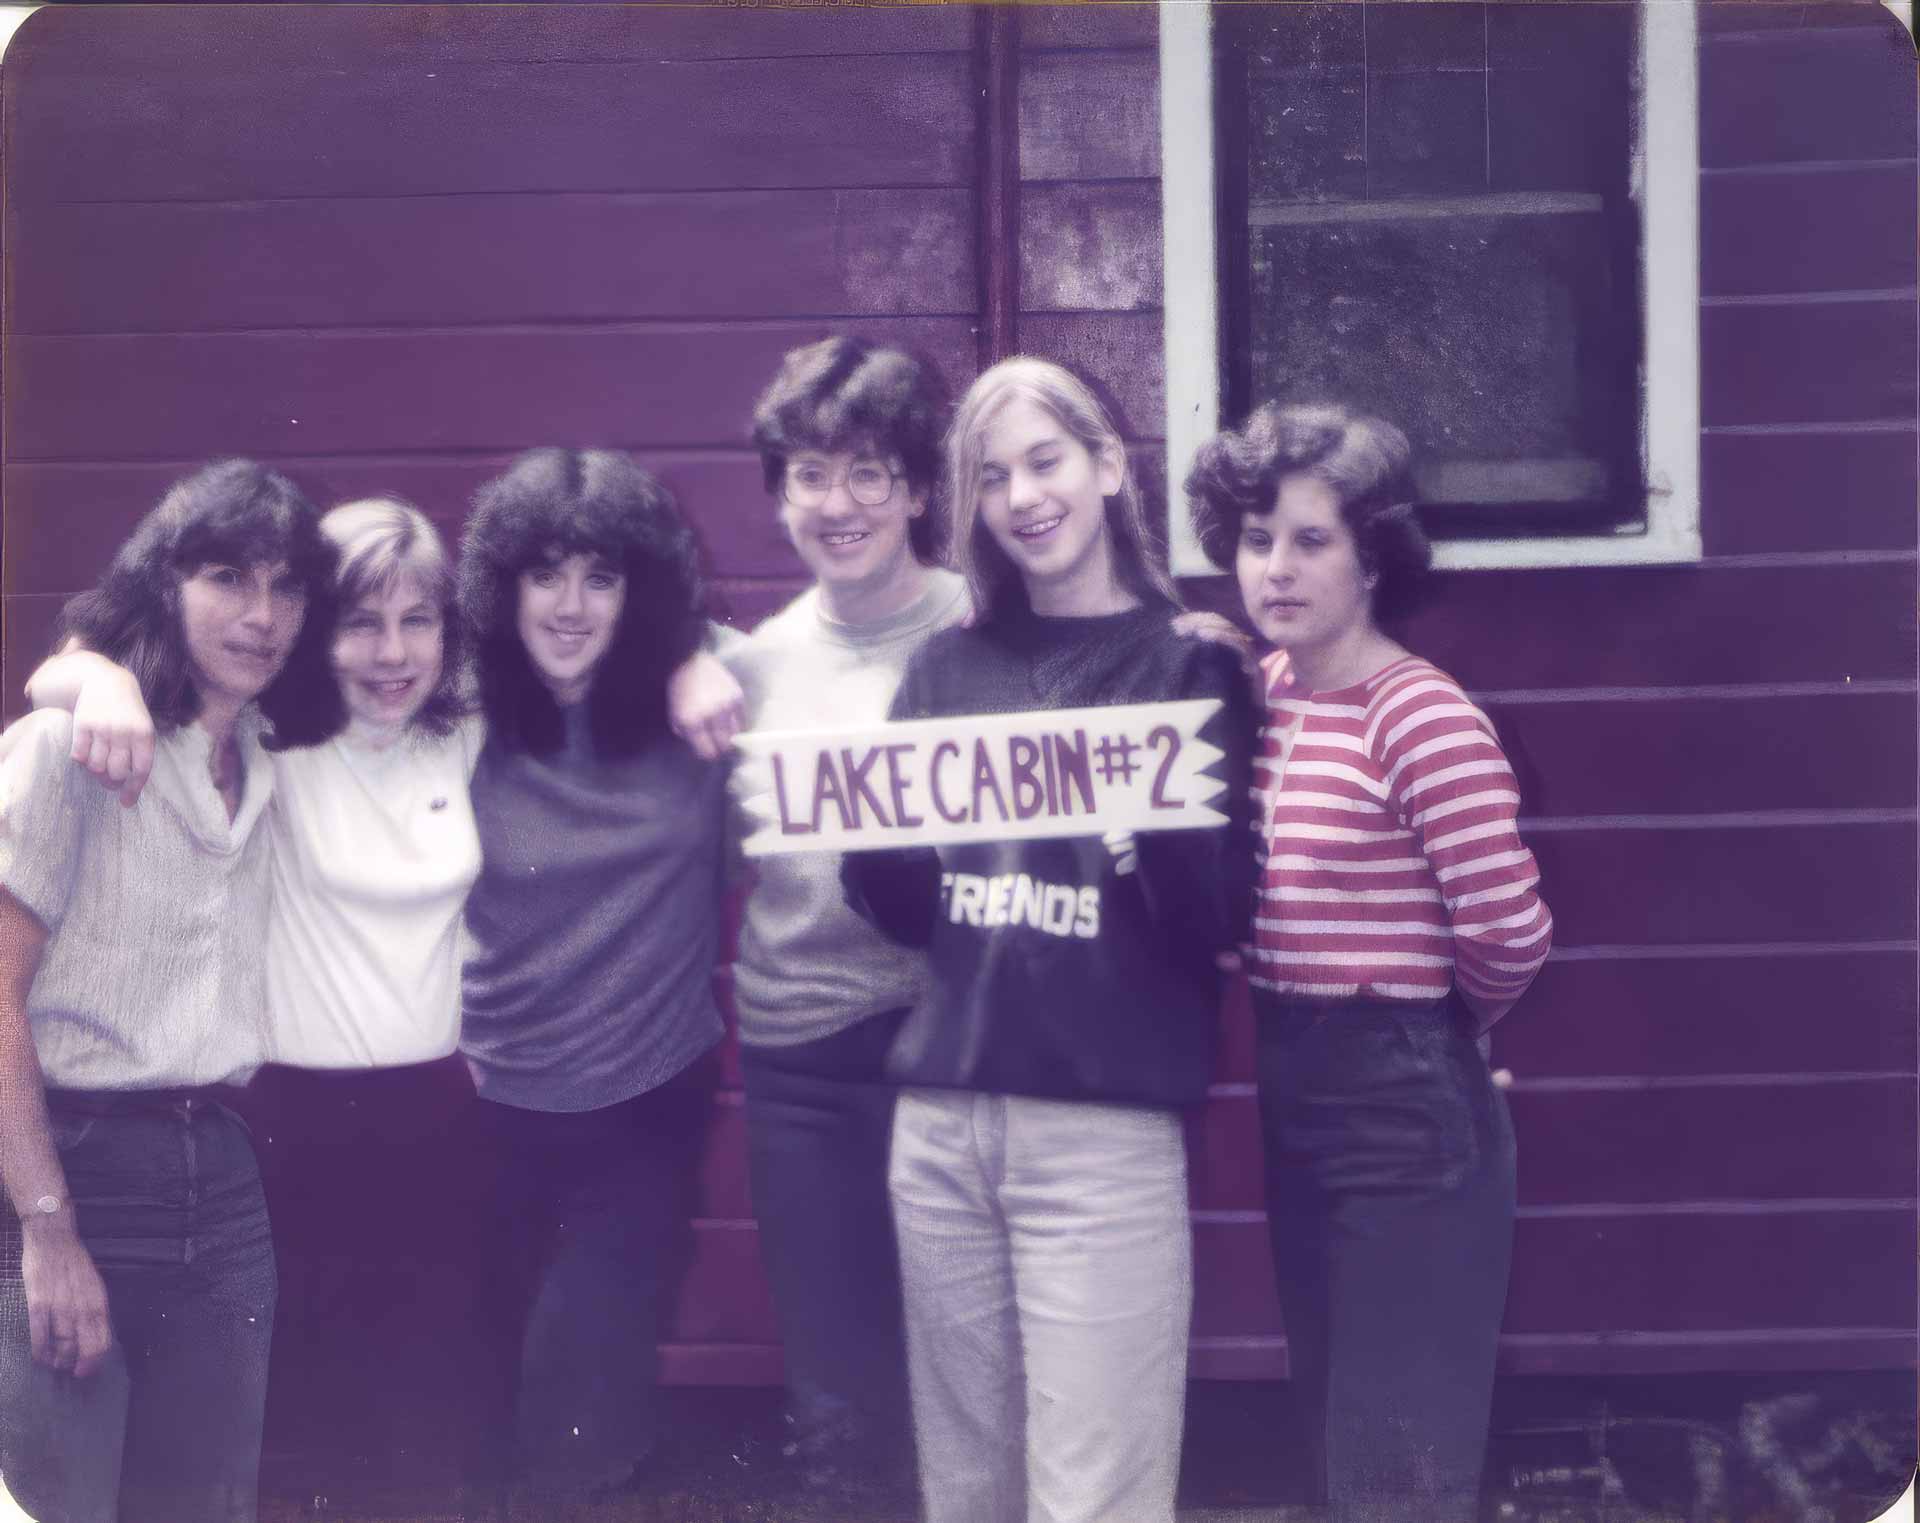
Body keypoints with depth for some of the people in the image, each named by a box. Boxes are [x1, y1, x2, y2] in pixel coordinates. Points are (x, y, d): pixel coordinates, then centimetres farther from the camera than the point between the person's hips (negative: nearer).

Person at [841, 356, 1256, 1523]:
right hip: (938, 1122, 4)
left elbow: (1223, 922, -6)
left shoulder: (1186, 667, 0)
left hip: (1106, 1133, -4)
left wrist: (1154, 829, -24)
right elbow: (904, 910, 12)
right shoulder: (948, 670, 11)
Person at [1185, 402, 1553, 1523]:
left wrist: (1421, 1019, -3)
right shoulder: (1262, 696, 7)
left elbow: (1509, 936, -22)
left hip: (1405, 1108, -8)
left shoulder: (1421, 716, -17)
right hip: (1298, 1098, 8)